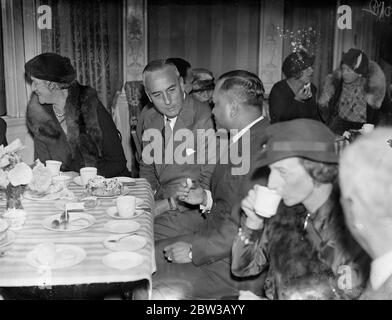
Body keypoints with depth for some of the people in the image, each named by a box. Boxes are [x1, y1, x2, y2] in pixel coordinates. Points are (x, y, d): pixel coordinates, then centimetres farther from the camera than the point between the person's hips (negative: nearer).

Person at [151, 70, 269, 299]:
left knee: (163, 291, -17)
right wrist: (205, 199, 7)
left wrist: (195, 249, -19)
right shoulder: (241, 139, 10)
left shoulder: (264, 145, -22)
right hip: (215, 239, 9)